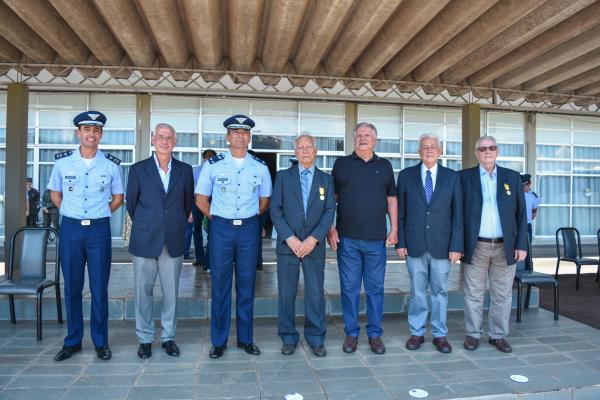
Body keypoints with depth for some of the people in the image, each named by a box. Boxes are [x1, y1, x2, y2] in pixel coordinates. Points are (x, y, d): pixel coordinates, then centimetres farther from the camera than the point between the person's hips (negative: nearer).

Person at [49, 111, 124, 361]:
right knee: (72, 287, 8)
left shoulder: (111, 164, 0)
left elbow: (118, 197, 11)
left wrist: (99, 216, 5)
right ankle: (73, 341, 22)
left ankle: (100, 342, 15)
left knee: (99, 288, 3)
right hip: (70, 229, 1)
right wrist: (72, 215, 8)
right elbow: (55, 193, 15)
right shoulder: (63, 161, 2)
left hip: (99, 230, -1)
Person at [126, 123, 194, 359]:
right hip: (145, 241, -1)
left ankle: (168, 337, 22)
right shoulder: (138, 169, 3)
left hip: (173, 242, 1)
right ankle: (145, 339, 21)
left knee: (171, 293, 7)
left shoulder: (185, 170, 6)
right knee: (143, 292, 7)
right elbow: (131, 203, 9)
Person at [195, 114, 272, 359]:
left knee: (247, 285, 8)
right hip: (221, 228, -1)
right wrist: (215, 218, 3)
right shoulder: (213, 165, 0)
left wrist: (251, 218, 9)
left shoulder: (260, 167, 4)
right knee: (220, 285, 4)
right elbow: (201, 199, 8)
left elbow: (264, 199, 16)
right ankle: (218, 341, 17)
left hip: (249, 229, 2)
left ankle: (245, 338, 22)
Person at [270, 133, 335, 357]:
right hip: (287, 244, 0)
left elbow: (330, 211, 1)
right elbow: (275, 210, -1)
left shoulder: (326, 179, 9)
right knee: (286, 293, 6)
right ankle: (288, 338, 19)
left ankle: (316, 338, 19)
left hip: (314, 245, 1)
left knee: (315, 293, 5)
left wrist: (313, 239, -11)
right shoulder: (283, 177, 6)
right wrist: (290, 238, -11)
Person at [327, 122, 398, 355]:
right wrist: (331, 229, -4)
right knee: (349, 288, 6)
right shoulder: (342, 164, 5)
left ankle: (375, 334, 22)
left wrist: (394, 229, 4)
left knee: (375, 288, 8)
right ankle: (351, 333, 20)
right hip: (347, 239, -1)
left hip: (377, 239, 1)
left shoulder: (384, 166, 10)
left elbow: (392, 199, 12)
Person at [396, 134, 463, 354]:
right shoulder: (406, 175, 4)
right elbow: (400, 212, 4)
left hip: (442, 245, 0)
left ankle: (440, 334, 23)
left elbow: (457, 214, 2)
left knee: (440, 291, 9)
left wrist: (456, 245, -4)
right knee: (417, 291, 9)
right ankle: (417, 333, 22)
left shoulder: (452, 177, 4)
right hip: (414, 244, 0)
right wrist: (400, 242, -2)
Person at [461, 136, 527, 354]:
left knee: (502, 295, 10)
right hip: (475, 247, -2)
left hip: (505, 247, 2)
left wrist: (521, 245, 0)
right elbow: (458, 212, 0)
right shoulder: (465, 177, 2)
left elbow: (521, 214, 7)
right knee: (473, 294, 7)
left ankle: (498, 335, 24)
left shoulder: (513, 177, 8)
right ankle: (473, 334, 20)